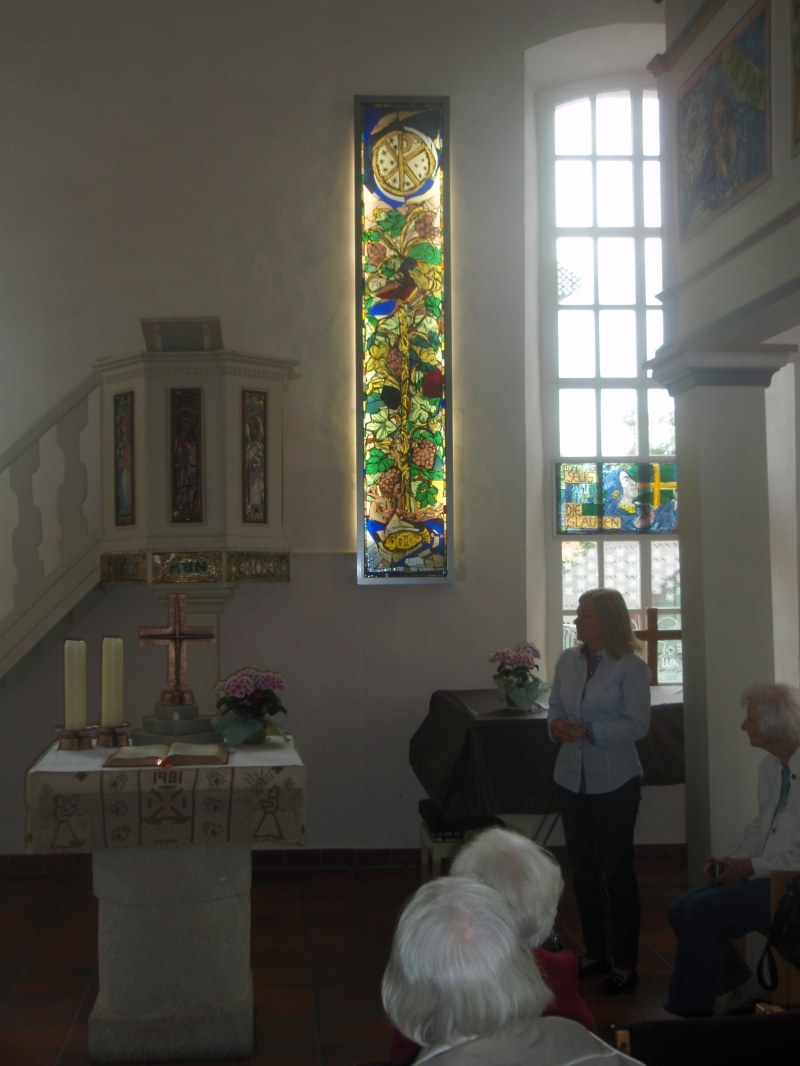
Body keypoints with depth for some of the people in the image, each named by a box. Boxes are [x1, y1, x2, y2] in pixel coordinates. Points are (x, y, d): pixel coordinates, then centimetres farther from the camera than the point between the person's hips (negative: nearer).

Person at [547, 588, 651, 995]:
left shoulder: (631, 667, -12)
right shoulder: (568, 660, 6)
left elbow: (637, 725, -16)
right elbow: (555, 707, 11)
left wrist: (588, 730, -24)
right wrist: (557, 725, -12)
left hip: (615, 782, -6)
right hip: (572, 778, 6)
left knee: (617, 872, 2)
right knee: (583, 870, 14)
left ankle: (624, 965, 12)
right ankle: (595, 953, 29)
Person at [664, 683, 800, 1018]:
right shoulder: (771, 764, 10)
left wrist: (752, 866, -16)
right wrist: (733, 861, 3)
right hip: (765, 873, 10)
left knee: (701, 912, -19)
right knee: (681, 911, -1)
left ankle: (690, 1013, -4)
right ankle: (743, 987, 10)